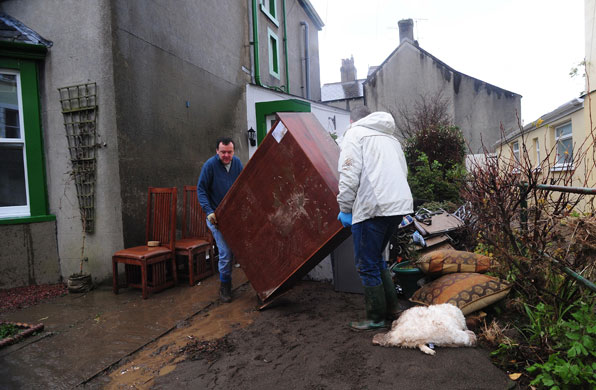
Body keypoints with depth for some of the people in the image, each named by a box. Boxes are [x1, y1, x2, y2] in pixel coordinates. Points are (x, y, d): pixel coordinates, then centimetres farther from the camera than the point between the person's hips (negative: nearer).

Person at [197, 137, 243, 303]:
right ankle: (224, 286, 11)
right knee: (226, 252, -9)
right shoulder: (210, 165, -13)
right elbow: (201, 189, -10)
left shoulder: (237, 162, 1)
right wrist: (209, 212, -19)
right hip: (217, 216, -5)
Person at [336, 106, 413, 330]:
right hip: (400, 204, 8)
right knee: (376, 258, 22)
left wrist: (345, 209, -3)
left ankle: (376, 318, 14)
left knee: (367, 265, 5)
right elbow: (403, 172, 22)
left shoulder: (355, 134, 3)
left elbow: (349, 175, -10)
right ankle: (392, 308, 28)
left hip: (373, 208, -8)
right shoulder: (390, 138, 26)